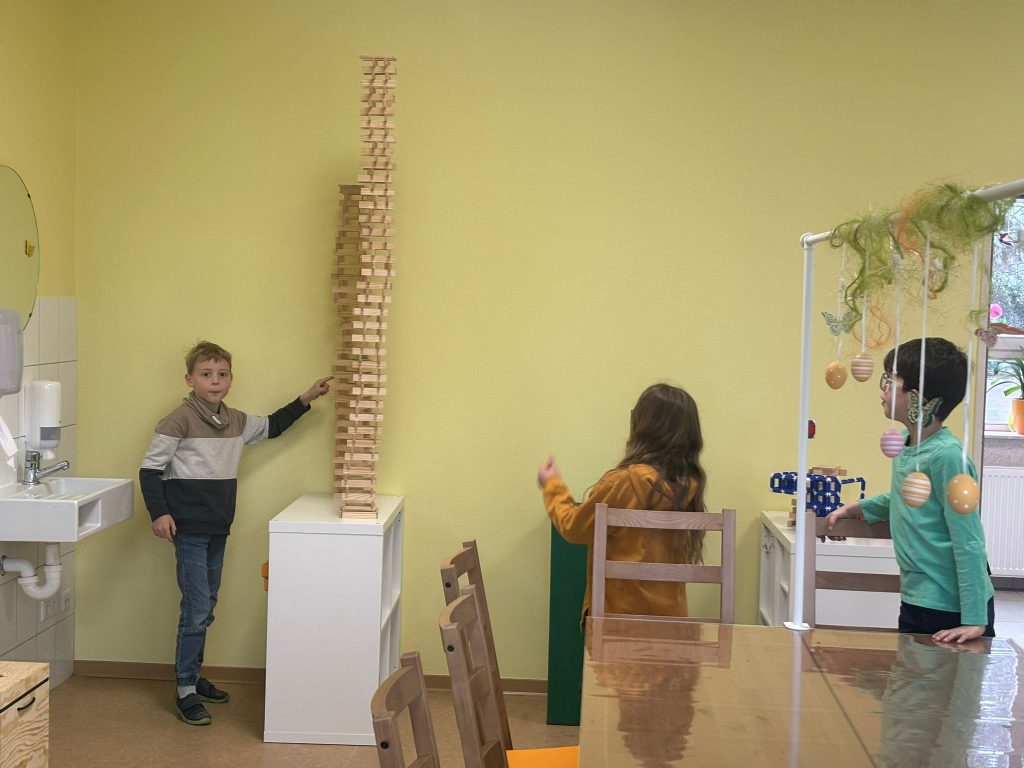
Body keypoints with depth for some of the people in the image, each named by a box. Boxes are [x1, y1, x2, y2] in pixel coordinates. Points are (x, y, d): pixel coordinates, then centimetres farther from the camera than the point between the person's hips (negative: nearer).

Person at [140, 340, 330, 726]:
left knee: (205, 609, 16)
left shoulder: (236, 421, 8)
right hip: (189, 530, -7)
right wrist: (159, 513, -20)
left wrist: (304, 400, 19)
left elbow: (272, 426, 26)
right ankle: (185, 692, 1)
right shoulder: (180, 420, -12)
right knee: (196, 610, -7)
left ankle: (194, 676, 29)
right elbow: (150, 469, -11)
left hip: (218, 528, 7)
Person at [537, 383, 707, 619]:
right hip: (670, 612, 5)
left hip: (621, 611, -5)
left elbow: (573, 527, -5)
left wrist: (552, 486, 13)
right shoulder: (689, 484, -2)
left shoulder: (624, 483, -19)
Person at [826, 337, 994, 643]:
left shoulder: (946, 455, -21)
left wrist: (975, 620, -20)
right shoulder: (905, 445, 5)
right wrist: (857, 508, 25)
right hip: (914, 600, 9)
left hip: (952, 609, -9)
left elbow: (969, 544, -21)